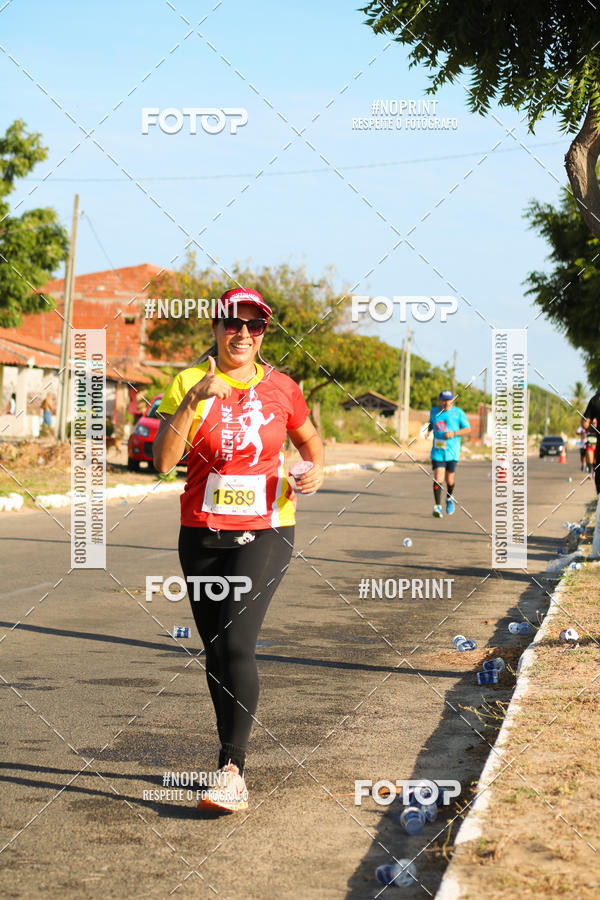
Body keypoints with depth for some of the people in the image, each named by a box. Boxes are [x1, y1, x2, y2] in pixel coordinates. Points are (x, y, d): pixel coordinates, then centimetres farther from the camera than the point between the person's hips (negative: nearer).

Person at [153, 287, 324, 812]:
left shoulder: (280, 389, 1)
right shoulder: (188, 383, -1)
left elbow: (310, 440, 20)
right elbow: (164, 460, -13)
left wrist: (316, 472, -2)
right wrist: (193, 399, -23)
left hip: (265, 532, -2)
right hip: (202, 533, 2)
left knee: (237, 642, -17)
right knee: (215, 649, 10)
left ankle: (232, 773, -18)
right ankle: (234, 755, 27)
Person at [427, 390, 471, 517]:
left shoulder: (458, 412, -1)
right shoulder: (434, 411, 9)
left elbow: (468, 429, 1)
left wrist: (454, 433, -13)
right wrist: (428, 429, 8)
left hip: (452, 451, -1)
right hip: (437, 451, 1)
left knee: (450, 480, 4)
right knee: (438, 478, -13)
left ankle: (449, 499, 35)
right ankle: (437, 507, -10)